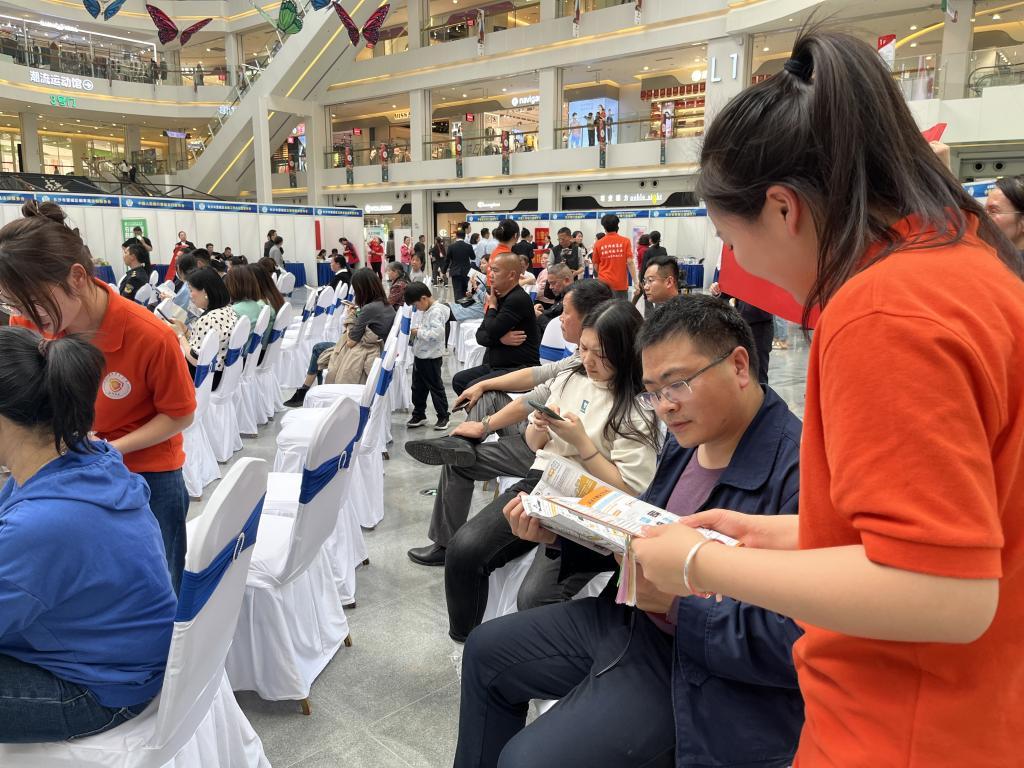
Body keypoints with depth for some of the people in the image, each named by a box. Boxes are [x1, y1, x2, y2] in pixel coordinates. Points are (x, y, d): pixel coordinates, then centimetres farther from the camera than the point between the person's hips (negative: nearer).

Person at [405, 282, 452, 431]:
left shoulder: (437, 311, -19)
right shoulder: (423, 310, 9)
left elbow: (437, 333, -29)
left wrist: (419, 332, -21)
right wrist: (413, 331, 4)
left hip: (431, 357, -9)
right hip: (419, 355, 9)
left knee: (435, 387, 2)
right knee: (418, 387, 15)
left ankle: (443, 417, 14)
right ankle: (419, 415, 27)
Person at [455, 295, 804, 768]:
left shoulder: (800, 471, -26)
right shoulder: (685, 439, 3)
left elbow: (801, 645, -28)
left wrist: (676, 603, -30)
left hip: (698, 675, -9)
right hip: (629, 619, 9)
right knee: (486, 652, 17)